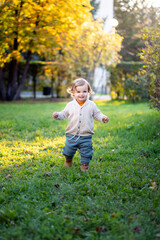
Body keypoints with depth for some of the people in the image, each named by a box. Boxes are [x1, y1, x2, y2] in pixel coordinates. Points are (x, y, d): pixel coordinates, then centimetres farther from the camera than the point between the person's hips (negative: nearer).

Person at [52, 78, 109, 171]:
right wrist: (58, 115, -10)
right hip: (71, 135, 1)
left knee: (86, 152, 6)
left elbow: (97, 114, 6)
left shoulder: (91, 105, -1)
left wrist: (103, 118, -12)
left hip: (86, 136, -1)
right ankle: (68, 160, 43)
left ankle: (85, 164, 29)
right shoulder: (70, 105, 0)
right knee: (68, 150, 12)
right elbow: (64, 114, 9)